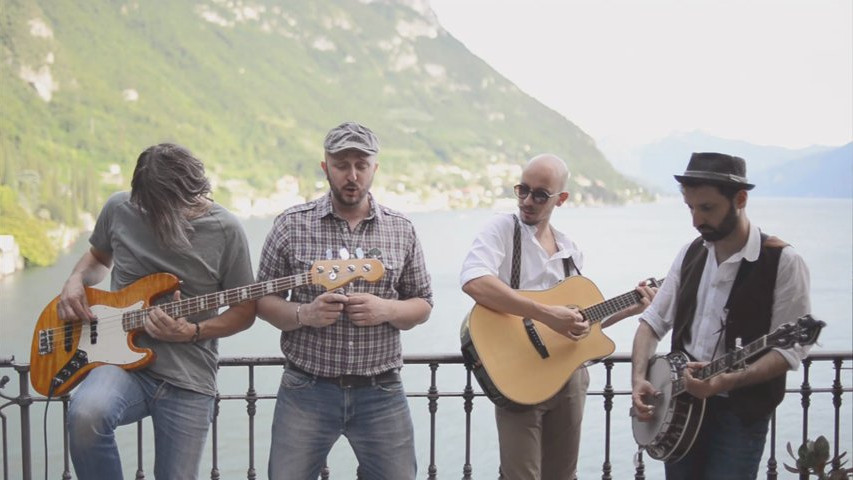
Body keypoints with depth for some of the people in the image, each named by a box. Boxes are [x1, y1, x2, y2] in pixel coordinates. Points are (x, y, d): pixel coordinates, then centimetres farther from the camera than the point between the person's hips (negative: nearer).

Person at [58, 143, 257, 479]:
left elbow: (245, 310, 2)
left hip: (188, 379, 0)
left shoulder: (226, 230, -5)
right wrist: (75, 282, 1)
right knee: (86, 413, -32)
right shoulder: (119, 209, 1)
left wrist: (192, 332, -15)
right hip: (124, 363, 1)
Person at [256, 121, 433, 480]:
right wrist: (303, 314, -16)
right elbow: (262, 301, 3)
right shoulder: (291, 225, 0)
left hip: (381, 393, 1)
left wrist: (387, 310, -12)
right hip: (306, 390, -1)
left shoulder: (401, 230, 4)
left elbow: (423, 306, 9)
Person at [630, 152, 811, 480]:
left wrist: (728, 381, -28)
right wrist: (639, 378, -6)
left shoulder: (782, 262, -12)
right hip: (680, 406, 5)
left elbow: (789, 349, -15)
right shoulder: (691, 254, 6)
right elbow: (653, 321, 9)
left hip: (741, 415, -5)